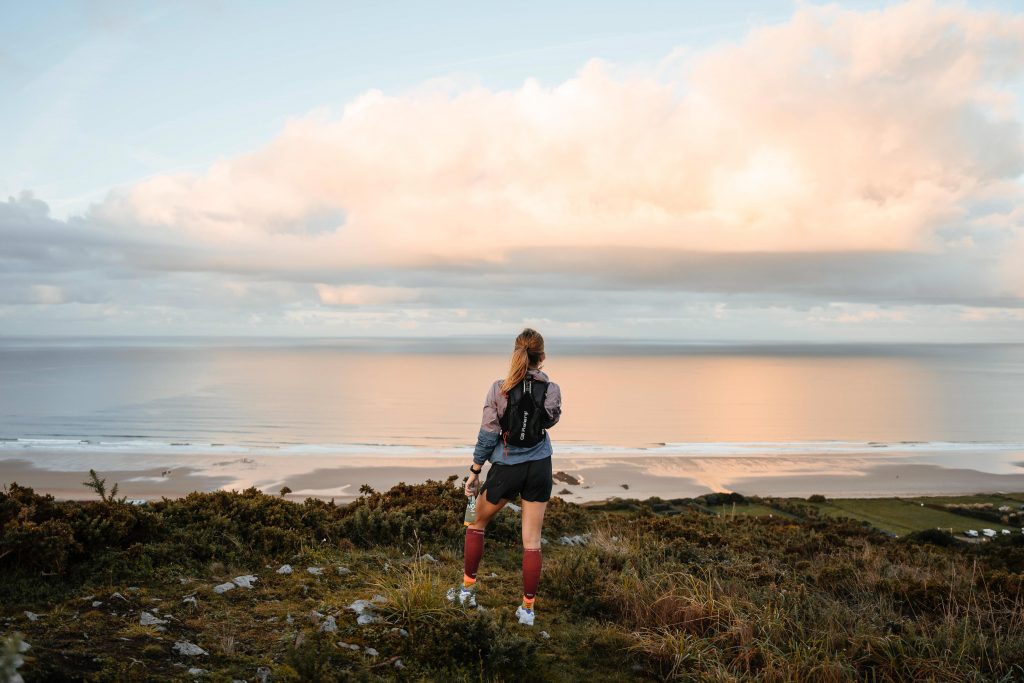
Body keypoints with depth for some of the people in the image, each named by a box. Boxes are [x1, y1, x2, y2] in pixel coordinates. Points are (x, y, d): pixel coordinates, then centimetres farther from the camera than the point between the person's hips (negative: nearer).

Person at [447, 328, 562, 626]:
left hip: (506, 468, -1)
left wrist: (474, 472, 0)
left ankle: (468, 589, 28)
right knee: (532, 541, 8)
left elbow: (487, 434, -9)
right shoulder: (552, 390, -8)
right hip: (539, 468, 2)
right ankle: (528, 608, 14)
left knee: (477, 525, 21)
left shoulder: (499, 389, -13)